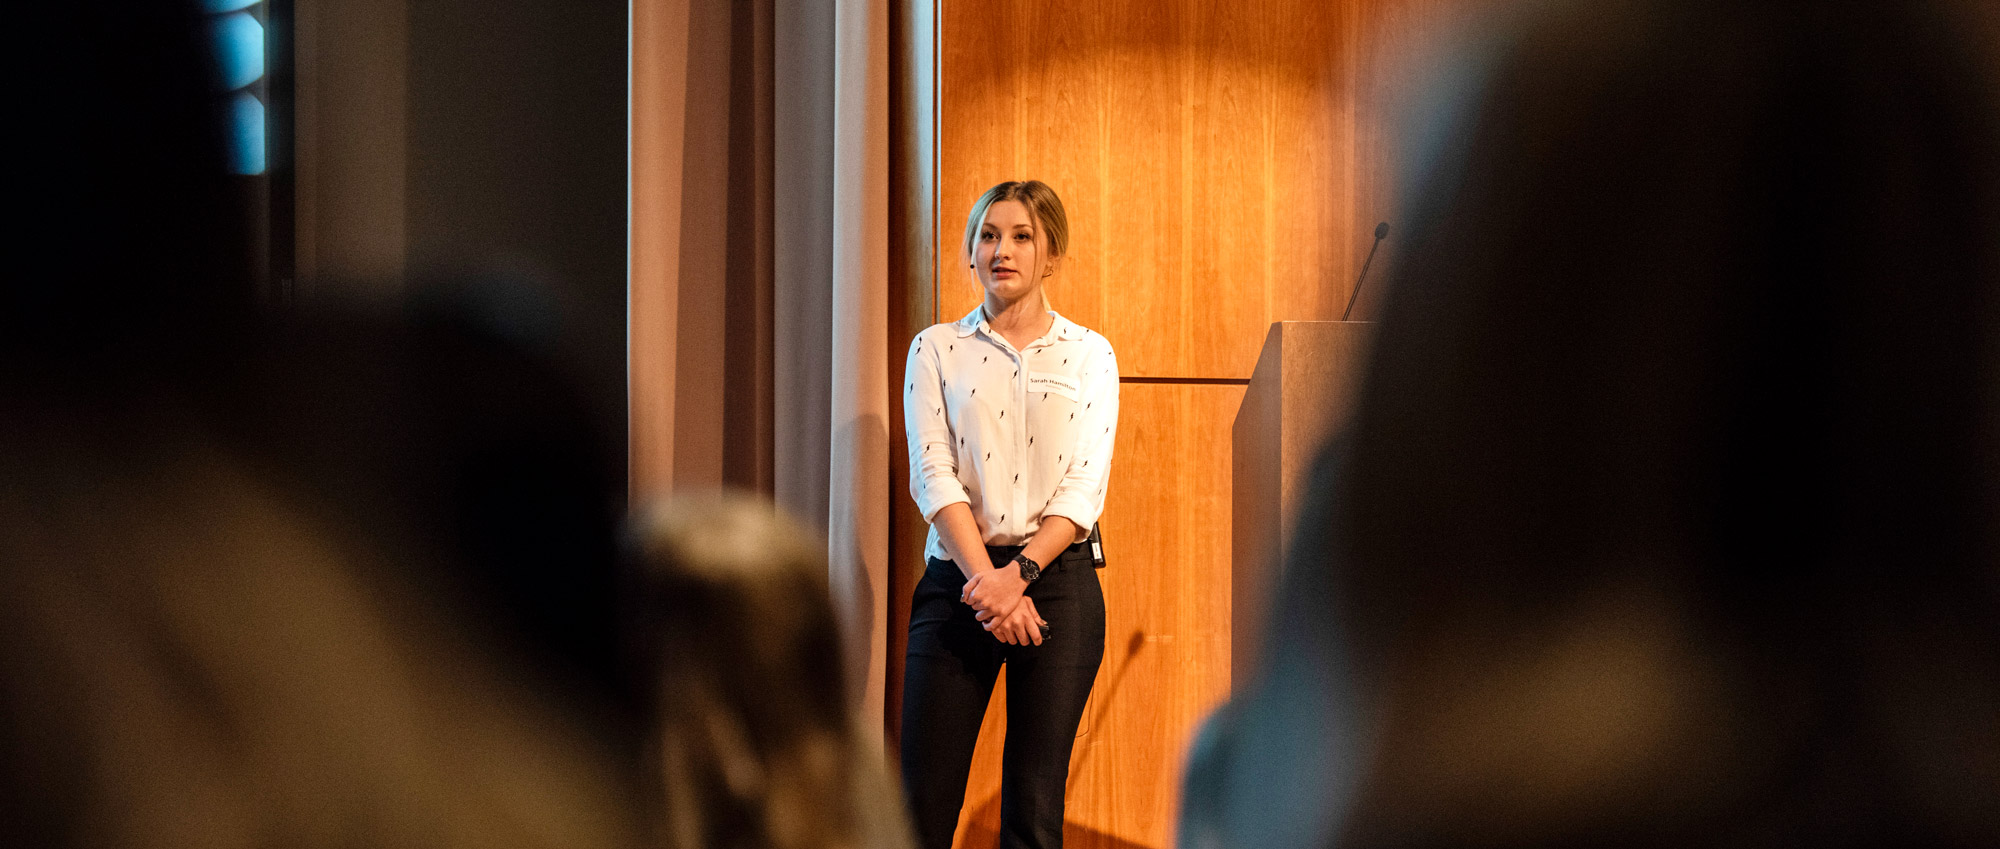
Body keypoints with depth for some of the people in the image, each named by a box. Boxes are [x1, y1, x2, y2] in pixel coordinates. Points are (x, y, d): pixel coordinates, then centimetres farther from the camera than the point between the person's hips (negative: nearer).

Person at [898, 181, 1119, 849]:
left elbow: (1085, 487, 0)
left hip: (1057, 576, 0)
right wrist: (987, 579, -15)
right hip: (959, 579, 0)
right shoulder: (937, 350, 9)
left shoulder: (1088, 355, 9)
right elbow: (933, 475, -2)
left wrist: (1019, 572, -15)